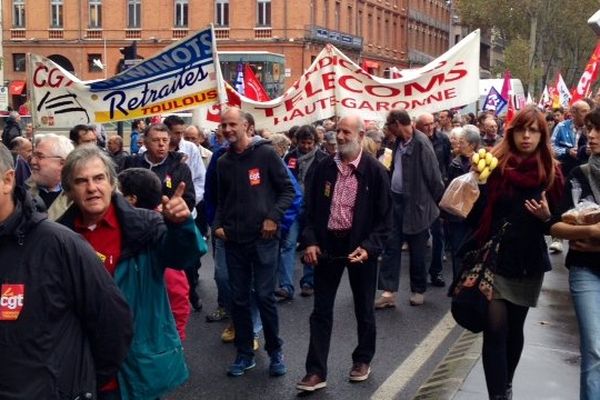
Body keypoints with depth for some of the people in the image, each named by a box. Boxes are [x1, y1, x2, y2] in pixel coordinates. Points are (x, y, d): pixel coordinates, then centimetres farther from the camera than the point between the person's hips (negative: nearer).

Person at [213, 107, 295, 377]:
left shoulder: (265, 154, -6)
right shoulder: (223, 162, 9)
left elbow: (288, 190, -4)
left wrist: (273, 217, -14)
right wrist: (218, 224, 4)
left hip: (263, 238, -4)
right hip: (233, 241, 4)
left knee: (264, 296, -1)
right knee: (239, 299, 9)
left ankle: (275, 351, 17)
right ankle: (245, 353, 21)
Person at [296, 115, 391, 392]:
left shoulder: (375, 171, -9)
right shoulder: (324, 168, 1)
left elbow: (384, 216, -7)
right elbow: (311, 208, 7)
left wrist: (368, 247, -18)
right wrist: (310, 241, -5)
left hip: (360, 245, -2)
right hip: (327, 244, 3)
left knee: (363, 308, 14)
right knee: (321, 311, 5)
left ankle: (363, 360, 34)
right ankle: (316, 371, 12)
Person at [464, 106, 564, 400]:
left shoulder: (551, 172, 1)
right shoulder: (494, 165, -4)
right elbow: (475, 216, -3)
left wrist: (547, 217, -13)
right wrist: (477, 184, -19)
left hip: (528, 262, 2)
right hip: (494, 259, -2)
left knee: (514, 329, 14)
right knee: (495, 330, -9)